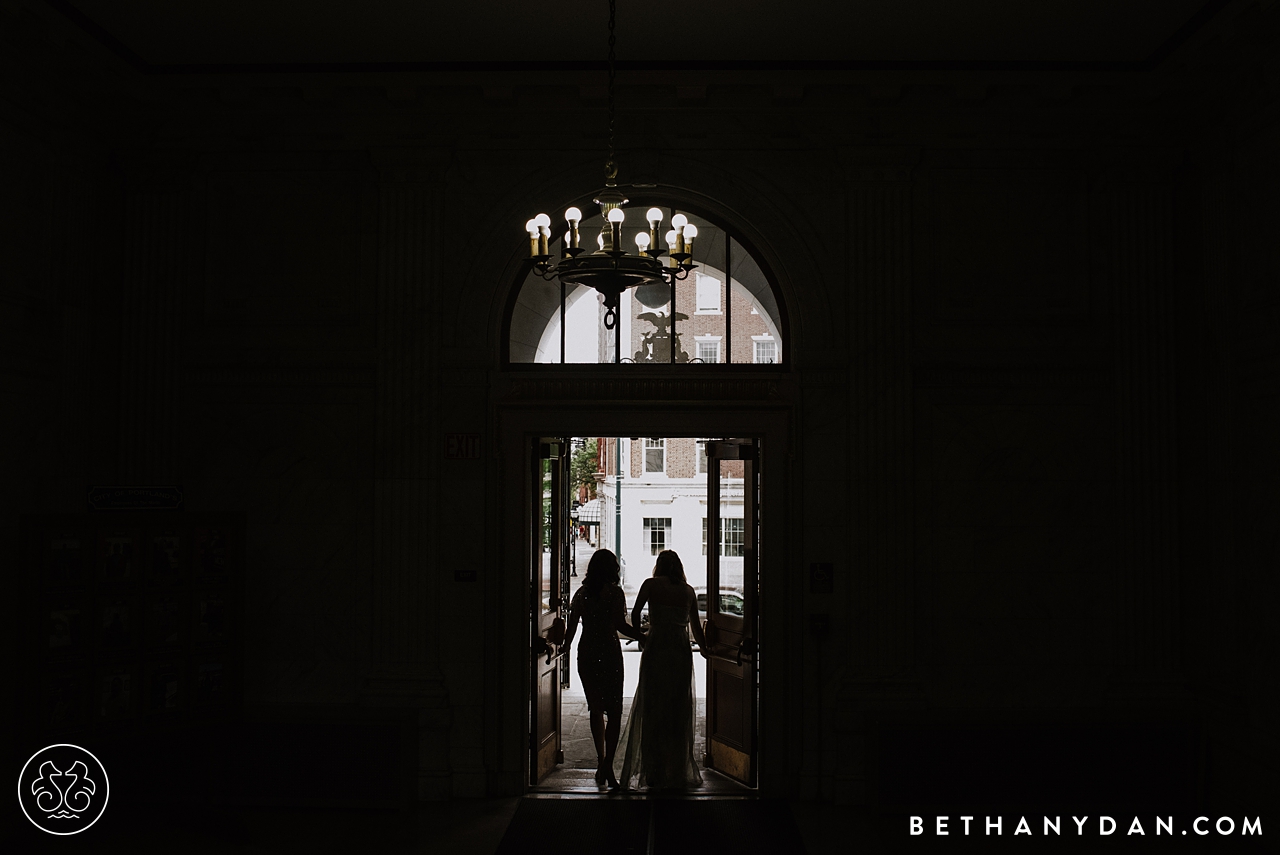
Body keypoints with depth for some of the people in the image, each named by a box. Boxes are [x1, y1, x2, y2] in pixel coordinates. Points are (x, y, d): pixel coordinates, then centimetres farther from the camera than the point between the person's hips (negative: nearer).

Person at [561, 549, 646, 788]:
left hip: (586, 654, 5)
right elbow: (621, 626, -17)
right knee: (614, 712, 0)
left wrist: (564, 648, 21)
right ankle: (607, 766, -9)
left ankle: (601, 762, 21)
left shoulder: (581, 593, 6)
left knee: (595, 709, 17)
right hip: (609, 654, -4)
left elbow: (571, 627, 7)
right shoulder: (614, 592, -8)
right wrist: (647, 638, -10)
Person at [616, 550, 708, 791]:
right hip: (681, 652, 2)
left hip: (655, 651, -2)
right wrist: (704, 649, 31)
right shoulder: (688, 591, 10)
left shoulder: (651, 585, 3)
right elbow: (696, 627, 14)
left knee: (652, 710, 6)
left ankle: (653, 773, 7)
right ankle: (677, 774, 16)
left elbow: (635, 613, -6)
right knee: (679, 712, 10)